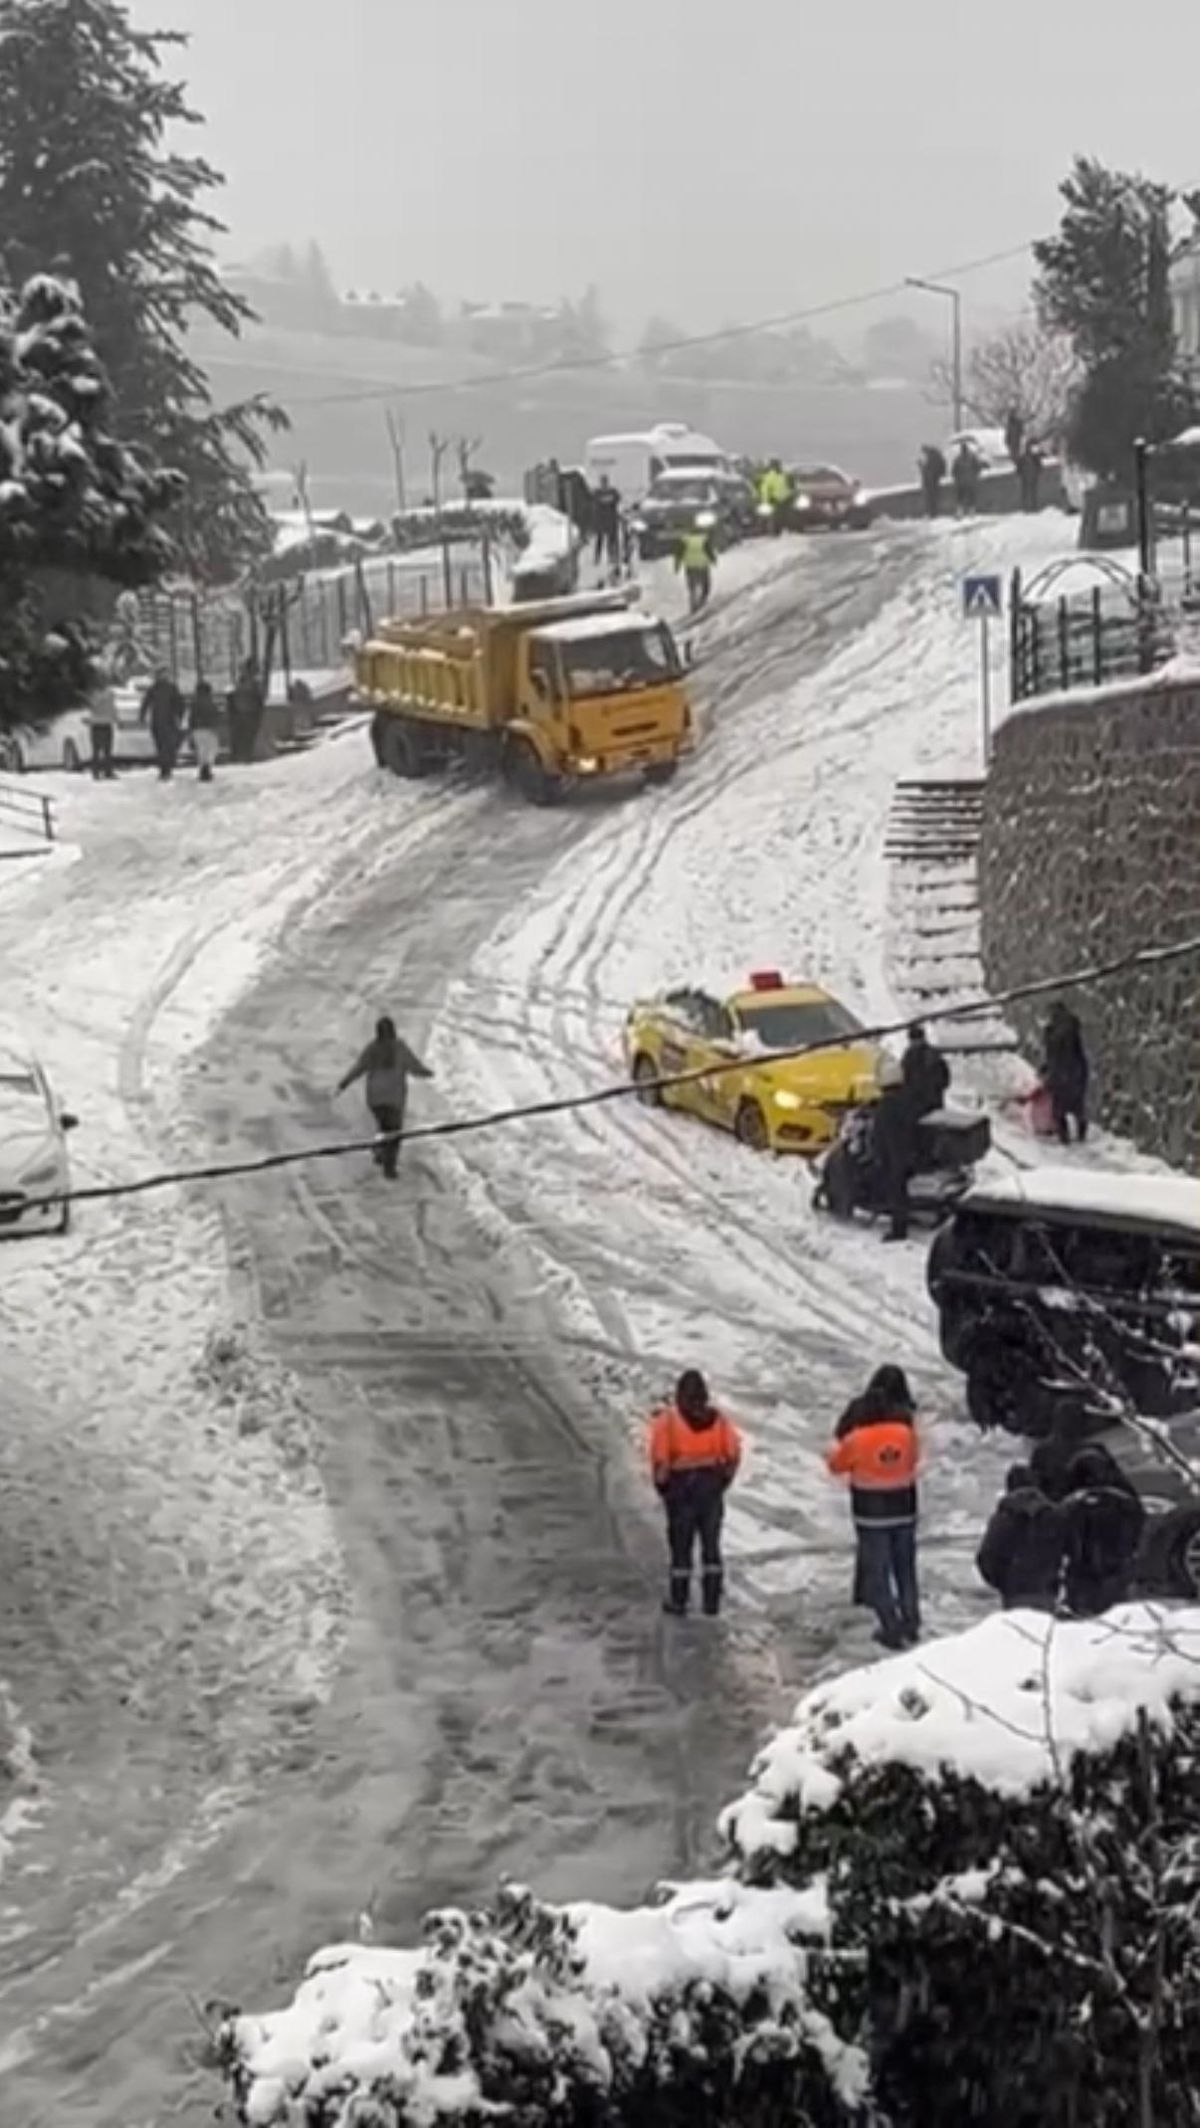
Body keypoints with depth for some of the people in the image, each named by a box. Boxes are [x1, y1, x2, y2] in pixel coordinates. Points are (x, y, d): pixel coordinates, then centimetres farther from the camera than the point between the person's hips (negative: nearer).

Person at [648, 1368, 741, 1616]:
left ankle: (678, 1600, 13)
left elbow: (660, 1459, -14)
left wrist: (661, 1484, 1)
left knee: (681, 1543, 8)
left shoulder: (667, 1420, -10)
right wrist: (724, 1481, 12)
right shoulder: (719, 1419, 0)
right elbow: (734, 1455, 0)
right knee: (711, 1544, 12)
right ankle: (712, 1600, 15)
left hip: (680, 1485, -3)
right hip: (712, 1485, 3)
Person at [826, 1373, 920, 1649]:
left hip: (870, 1511, -3)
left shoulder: (857, 1435, -18)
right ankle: (911, 1623, 25)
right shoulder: (906, 1428, -11)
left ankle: (892, 1628, 7)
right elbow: (914, 1458, 5)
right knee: (905, 1567, 19)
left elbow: (837, 1465, -4)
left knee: (877, 1570, 8)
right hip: (904, 1509, 3)